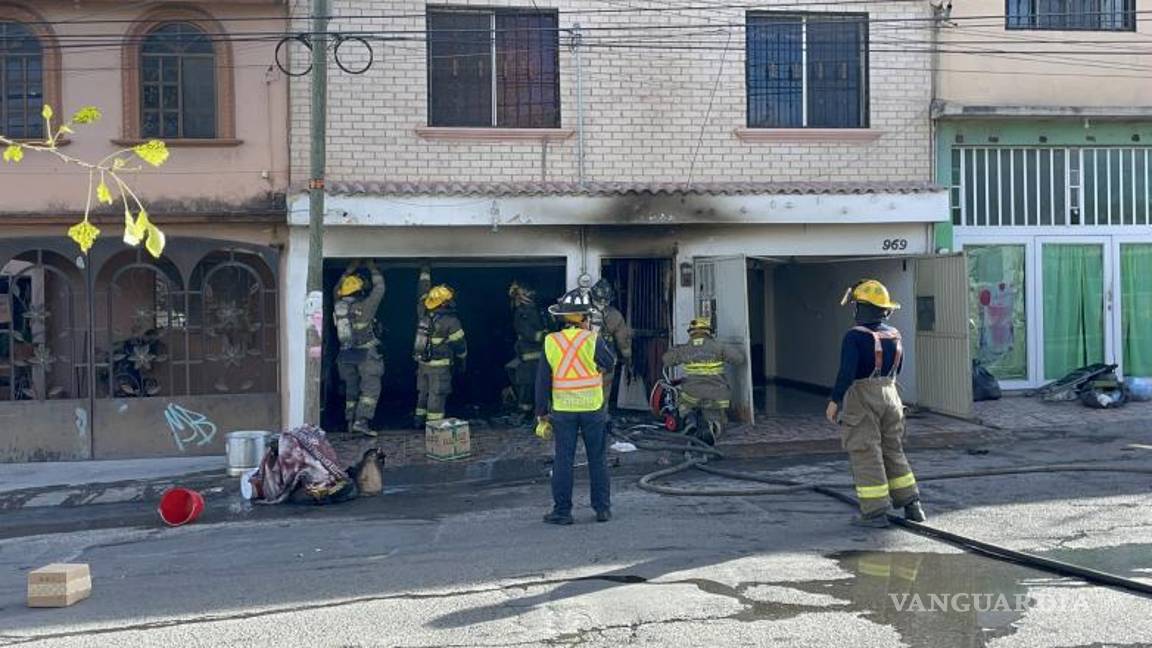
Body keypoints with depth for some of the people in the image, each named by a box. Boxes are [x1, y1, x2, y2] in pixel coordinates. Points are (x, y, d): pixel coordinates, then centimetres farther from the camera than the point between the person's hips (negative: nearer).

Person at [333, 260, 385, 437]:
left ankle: (351, 422, 16)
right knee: (371, 387, -4)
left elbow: (338, 288, 24)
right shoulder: (364, 306, -13)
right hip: (366, 353, -6)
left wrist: (350, 269, 26)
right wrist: (374, 269, 13)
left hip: (346, 354, 6)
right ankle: (361, 421, -15)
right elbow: (379, 289, -1)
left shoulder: (338, 305, 3)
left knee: (351, 389, 15)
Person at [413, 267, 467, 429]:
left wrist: (425, 274, 30)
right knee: (437, 395, -3)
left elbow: (423, 295, 18)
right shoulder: (451, 321, -15)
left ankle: (419, 420, 25)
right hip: (440, 366, -7)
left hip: (423, 362, 7)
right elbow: (460, 343, -8)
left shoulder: (424, 315, 1)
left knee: (424, 393, 18)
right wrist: (462, 362, 9)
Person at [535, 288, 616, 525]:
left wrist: (541, 412, 9)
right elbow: (610, 363, 5)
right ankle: (603, 508, 15)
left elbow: (542, 381, 2)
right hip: (592, 407, -1)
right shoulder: (592, 340, -10)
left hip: (563, 409, 1)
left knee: (563, 459, 6)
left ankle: (562, 510, 8)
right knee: (597, 460, 10)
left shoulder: (551, 342, -1)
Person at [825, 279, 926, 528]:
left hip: (861, 399, -7)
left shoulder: (855, 337, -16)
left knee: (866, 454, 0)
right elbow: (897, 368, 16)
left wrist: (834, 401, -16)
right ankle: (911, 506, 20)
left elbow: (847, 373, -22)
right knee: (892, 451, 17)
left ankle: (875, 512, 2)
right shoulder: (894, 335, 6)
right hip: (889, 396, 7)